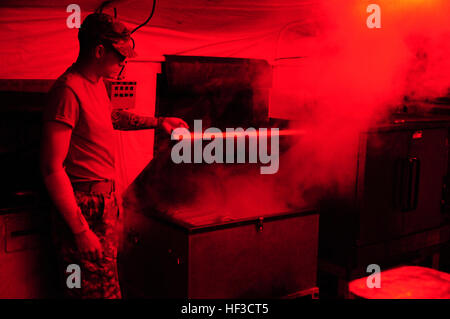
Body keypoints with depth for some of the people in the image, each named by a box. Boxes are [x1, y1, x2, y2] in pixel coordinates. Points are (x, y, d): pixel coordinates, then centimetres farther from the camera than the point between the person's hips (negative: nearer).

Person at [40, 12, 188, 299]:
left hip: (105, 199, 9)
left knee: (108, 282, 16)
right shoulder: (69, 90, -20)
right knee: (100, 290, -2)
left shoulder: (97, 83, 10)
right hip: (84, 208, -9)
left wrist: (157, 122, 26)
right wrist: (80, 230, -21)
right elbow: (52, 168, -22)